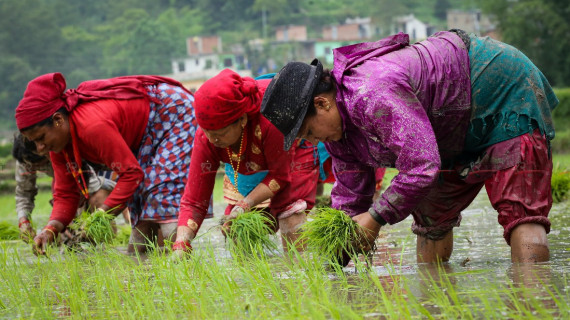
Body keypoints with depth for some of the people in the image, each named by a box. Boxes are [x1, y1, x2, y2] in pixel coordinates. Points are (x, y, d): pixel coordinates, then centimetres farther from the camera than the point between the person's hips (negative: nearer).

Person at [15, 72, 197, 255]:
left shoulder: (93, 125, -39)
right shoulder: (58, 143, -9)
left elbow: (131, 172, -34)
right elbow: (65, 194, -6)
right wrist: (51, 229, -25)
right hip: (147, 133, 9)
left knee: (163, 183, -20)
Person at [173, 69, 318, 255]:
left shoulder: (268, 120, -45)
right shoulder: (206, 138, -32)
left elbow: (279, 176, -28)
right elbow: (193, 201, -29)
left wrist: (244, 205, -39)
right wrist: (180, 247, -43)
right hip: (246, 167, 4)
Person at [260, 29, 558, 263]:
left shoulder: (372, 95, -37)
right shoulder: (338, 127, -3)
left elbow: (421, 166, -39)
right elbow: (349, 197, 6)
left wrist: (375, 218, -27)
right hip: (461, 126, 11)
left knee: (519, 213, -21)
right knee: (431, 217, 12)